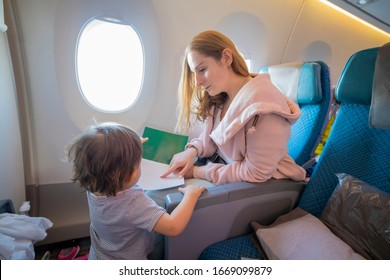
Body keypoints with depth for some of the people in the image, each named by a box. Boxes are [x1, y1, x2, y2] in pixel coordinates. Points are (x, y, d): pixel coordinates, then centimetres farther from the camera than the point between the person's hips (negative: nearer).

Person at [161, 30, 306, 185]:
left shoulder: (263, 107, -26)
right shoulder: (218, 98, 0)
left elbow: (255, 173, -22)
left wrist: (197, 172, -17)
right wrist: (192, 151, -15)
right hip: (227, 168, 7)